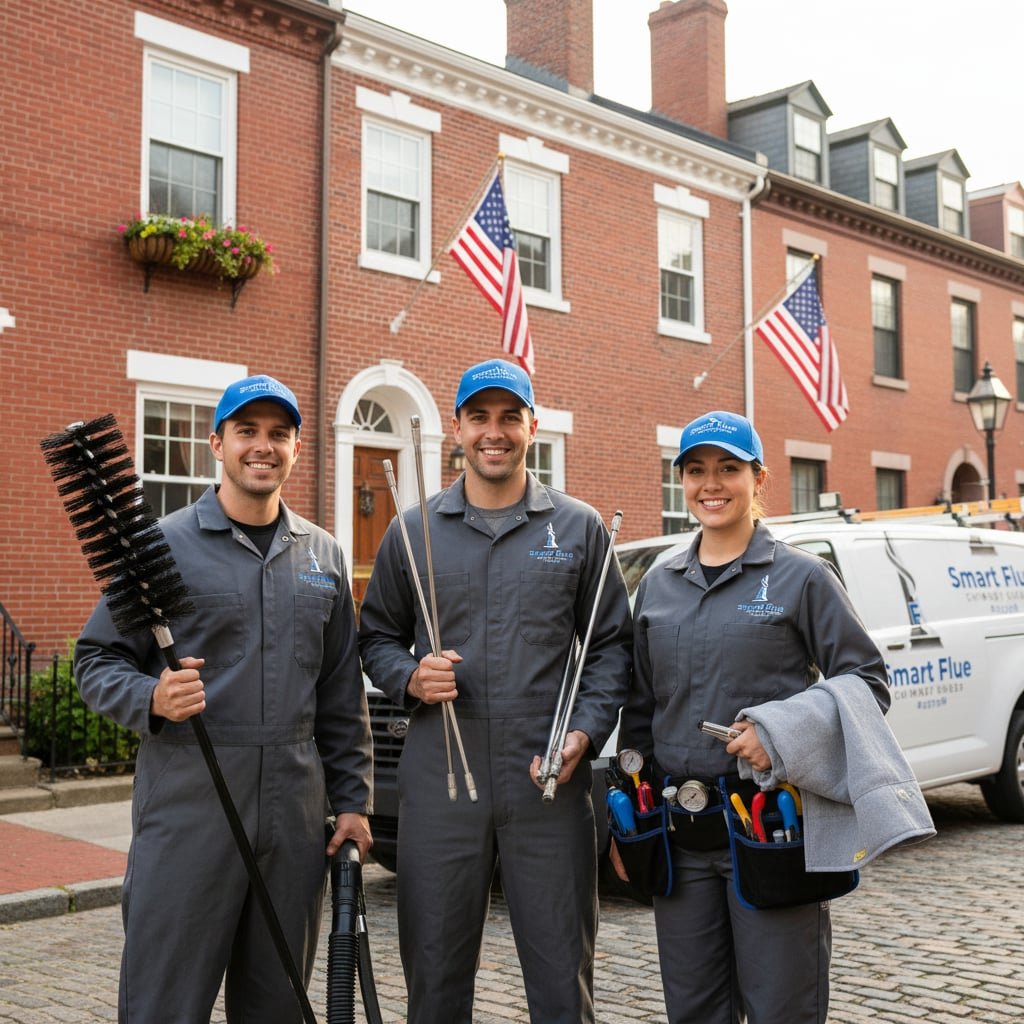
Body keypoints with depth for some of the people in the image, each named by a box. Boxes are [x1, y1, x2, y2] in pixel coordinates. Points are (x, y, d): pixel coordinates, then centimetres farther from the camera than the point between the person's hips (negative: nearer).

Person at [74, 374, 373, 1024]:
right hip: (188, 802, -4)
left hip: (295, 805, 4)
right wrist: (151, 699, -21)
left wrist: (352, 799, 11)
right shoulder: (165, 544, -1)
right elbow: (97, 660, -1)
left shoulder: (323, 555, 12)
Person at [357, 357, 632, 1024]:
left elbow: (611, 644, 7)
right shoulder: (412, 532, 9)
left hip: (550, 779, -1)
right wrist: (411, 678, -7)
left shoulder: (579, 529, 7)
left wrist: (586, 732, -8)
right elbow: (377, 637, 14)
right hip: (439, 782, 1)